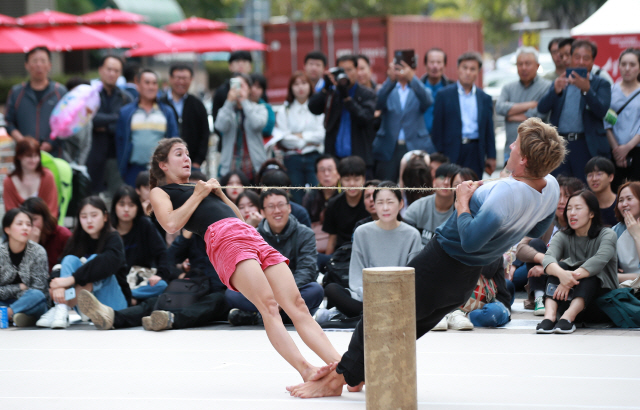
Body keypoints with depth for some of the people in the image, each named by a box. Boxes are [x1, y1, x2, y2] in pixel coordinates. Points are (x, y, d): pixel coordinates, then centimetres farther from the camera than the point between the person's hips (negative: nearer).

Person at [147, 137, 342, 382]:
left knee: (296, 305, -9)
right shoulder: (160, 192, 18)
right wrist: (198, 195, 5)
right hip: (223, 240, -7)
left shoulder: (198, 187, 37)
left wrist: (219, 194, 17)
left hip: (251, 235, 7)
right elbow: (171, 224, -4)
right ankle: (305, 370, -39)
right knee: (268, 305, -26)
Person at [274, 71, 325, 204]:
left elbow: (321, 135, -2)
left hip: (314, 158, -1)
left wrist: (300, 136, -1)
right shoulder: (284, 112, 10)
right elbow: (283, 139, -1)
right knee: (296, 200, -1)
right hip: (293, 159, 1)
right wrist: (308, 141, -4)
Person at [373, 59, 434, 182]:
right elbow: (378, 104, -10)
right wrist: (390, 80, -25)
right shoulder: (388, 90, 12)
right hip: (389, 149, 1)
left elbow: (428, 102, -13)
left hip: (416, 148, -1)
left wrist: (412, 78, -28)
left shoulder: (418, 90, 11)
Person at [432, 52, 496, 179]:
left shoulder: (485, 98, 13)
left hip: (475, 153, 2)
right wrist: (438, 157, -3)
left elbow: (489, 130, 14)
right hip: (452, 153, -2)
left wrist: (491, 157, 9)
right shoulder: (445, 95, 5)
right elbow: (437, 127, 3)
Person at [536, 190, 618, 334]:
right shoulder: (563, 237, 3)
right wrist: (561, 274, -42)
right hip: (569, 301, 3)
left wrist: (572, 277, -41)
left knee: (589, 271, -29)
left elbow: (599, 260, -27)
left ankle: (568, 317, -50)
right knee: (559, 266, -21)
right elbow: (548, 259, -19)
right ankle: (549, 316, -42)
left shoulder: (607, 235, -5)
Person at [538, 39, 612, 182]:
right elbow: (542, 109, 4)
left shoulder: (600, 84, 10)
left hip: (587, 147, -2)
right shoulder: (560, 83, 17)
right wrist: (556, 90, -15)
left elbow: (602, 111, -8)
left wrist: (586, 89, -23)